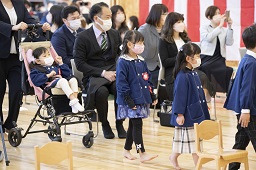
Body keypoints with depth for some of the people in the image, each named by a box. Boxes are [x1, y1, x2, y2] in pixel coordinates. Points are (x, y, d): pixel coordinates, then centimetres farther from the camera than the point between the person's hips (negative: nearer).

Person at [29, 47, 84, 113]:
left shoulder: (55, 65, 30)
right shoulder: (37, 70, 9)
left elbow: (67, 74, 28)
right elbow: (35, 80, -13)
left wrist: (61, 64, 20)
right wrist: (49, 75, -13)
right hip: (50, 84, -7)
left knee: (73, 79, -16)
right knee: (63, 81, -33)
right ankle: (74, 101, -46)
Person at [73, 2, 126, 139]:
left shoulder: (115, 34, 13)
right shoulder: (82, 37, -2)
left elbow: (120, 54, 20)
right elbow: (80, 63, -8)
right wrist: (102, 73, -17)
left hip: (113, 73, 4)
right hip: (93, 76, -3)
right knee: (101, 91, -36)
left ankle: (119, 124, -10)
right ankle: (105, 124, -10)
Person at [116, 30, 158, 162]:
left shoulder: (141, 62, 11)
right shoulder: (123, 62, -13)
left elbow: (147, 79, 18)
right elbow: (121, 83, -16)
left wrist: (152, 95, 15)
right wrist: (129, 100, -19)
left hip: (142, 99, 8)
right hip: (131, 101, -8)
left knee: (133, 125, 14)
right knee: (137, 125, -9)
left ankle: (127, 150, 25)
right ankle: (142, 154, -7)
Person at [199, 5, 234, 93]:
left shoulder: (224, 30, 16)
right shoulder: (204, 28, 9)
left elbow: (229, 43, -1)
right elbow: (209, 38, -14)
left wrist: (229, 27, -8)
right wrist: (220, 26, -18)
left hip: (219, 59, 2)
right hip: (206, 58, -2)